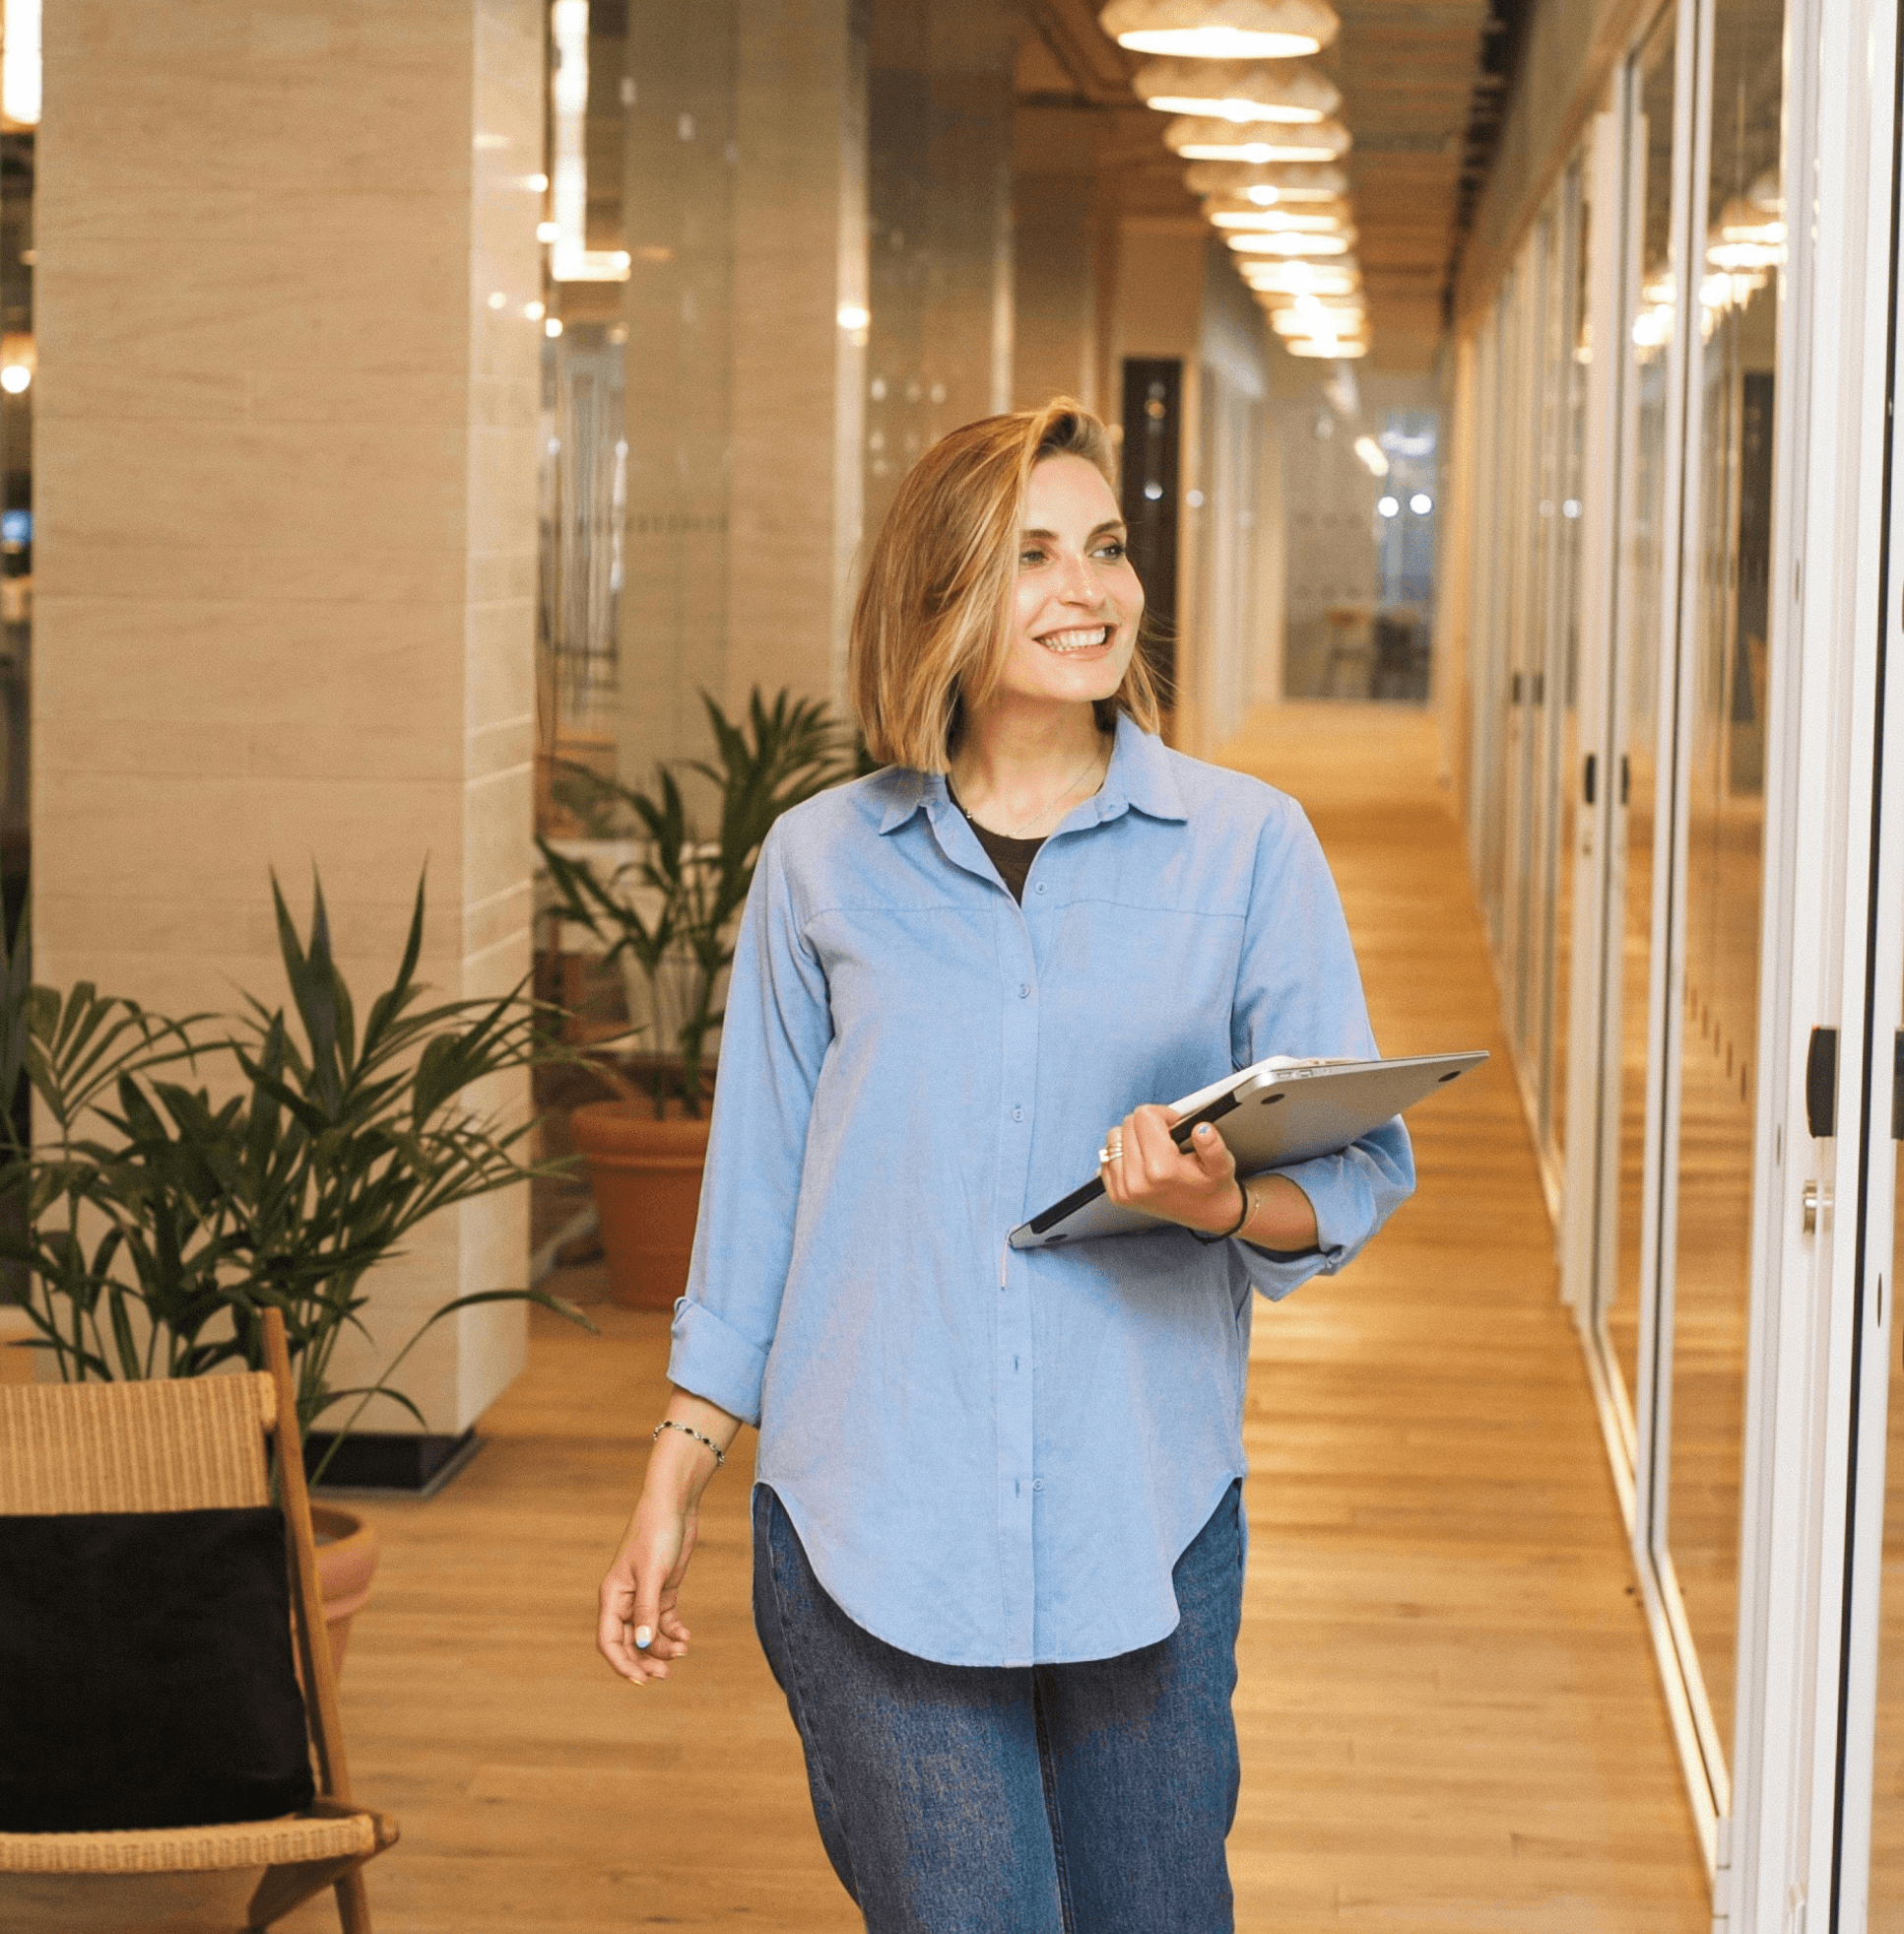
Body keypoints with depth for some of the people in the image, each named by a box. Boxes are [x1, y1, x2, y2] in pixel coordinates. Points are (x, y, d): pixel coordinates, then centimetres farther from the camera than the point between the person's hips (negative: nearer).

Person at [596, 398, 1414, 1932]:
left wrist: (1229, 1204, -20)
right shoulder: (824, 861, 6)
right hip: (870, 1532, 0)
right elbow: (755, 1199, 12)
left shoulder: (1246, 845, 3)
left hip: (1146, 1528, 1)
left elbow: (1364, 1165, 2)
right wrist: (671, 1491, 12)